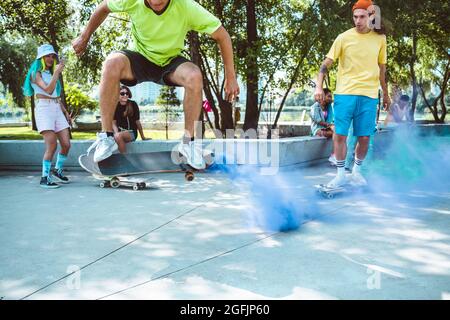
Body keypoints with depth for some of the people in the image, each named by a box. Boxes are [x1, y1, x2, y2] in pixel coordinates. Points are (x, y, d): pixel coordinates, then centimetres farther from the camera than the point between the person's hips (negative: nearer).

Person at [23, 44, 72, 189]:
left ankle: (58, 170, 19)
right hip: (44, 109, -7)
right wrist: (57, 72, -15)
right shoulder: (36, 73, 1)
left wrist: (66, 112, 19)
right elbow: (48, 90, -15)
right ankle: (44, 178, -7)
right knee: (52, 145, -15)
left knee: (66, 144, -1)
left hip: (57, 110, 7)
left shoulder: (52, 74, 22)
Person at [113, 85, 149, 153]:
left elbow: (137, 122, 0)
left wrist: (143, 137, 5)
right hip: (119, 131, 3)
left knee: (118, 136, -33)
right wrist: (116, 133, -22)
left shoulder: (133, 105, -5)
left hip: (131, 132, -2)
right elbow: (114, 123, -1)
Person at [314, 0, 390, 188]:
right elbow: (326, 63, -2)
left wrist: (386, 94, 18)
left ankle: (356, 171, 24)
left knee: (364, 137, 3)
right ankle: (341, 174, 10)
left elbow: (382, 68, 16)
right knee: (340, 135, -3)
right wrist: (319, 87, -14)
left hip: (369, 95, 2)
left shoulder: (380, 38, 7)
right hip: (345, 93, -1)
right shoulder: (344, 37, 0)